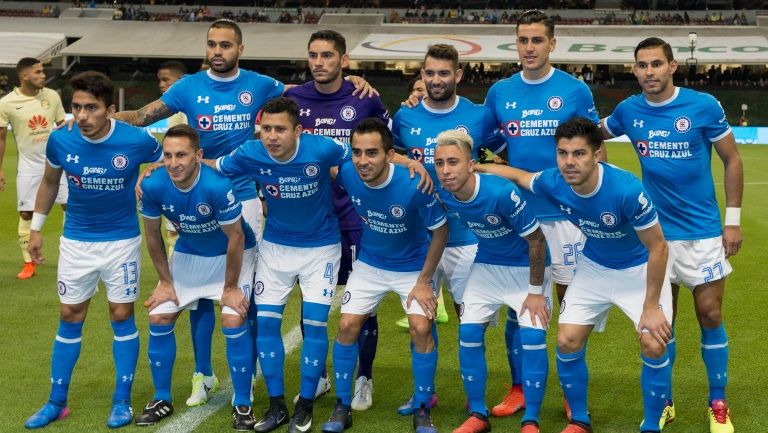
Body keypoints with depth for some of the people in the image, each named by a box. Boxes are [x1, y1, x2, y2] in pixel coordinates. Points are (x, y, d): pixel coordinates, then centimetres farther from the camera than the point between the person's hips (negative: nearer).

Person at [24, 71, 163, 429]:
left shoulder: (138, 140, -20)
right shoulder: (60, 140, -13)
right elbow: (49, 183, 8)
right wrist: (36, 228, 11)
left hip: (122, 240, -2)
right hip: (75, 241, 2)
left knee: (121, 316, 3)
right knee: (70, 318, 8)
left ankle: (122, 401, 16)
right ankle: (57, 402, 19)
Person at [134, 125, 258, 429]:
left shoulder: (218, 186, -35)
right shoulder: (153, 187, -23)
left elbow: (235, 238, -23)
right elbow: (153, 236, -5)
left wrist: (230, 287, -14)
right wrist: (166, 282, -1)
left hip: (233, 254, -4)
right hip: (188, 254, 5)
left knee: (233, 321, -17)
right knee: (158, 319, 0)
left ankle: (243, 405, -1)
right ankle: (162, 399, 18)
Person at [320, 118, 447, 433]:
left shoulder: (414, 185, -33)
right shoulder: (346, 174, -24)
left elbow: (440, 231, -17)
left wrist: (423, 282, -14)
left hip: (413, 267, -3)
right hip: (370, 264, 3)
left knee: (421, 329, -16)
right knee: (347, 326, -5)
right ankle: (342, 407, 12)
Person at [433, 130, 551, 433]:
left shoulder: (503, 193, -34)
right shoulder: (443, 194, -19)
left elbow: (536, 241, -22)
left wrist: (535, 291, -16)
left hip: (527, 267, -5)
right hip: (487, 265, 5)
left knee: (532, 337, -15)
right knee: (469, 333, -4)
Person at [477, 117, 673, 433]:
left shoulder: (627, 190, -35)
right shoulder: (552, 183, -22)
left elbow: (658, 247, -24)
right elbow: (518, 175, 3)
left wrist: (651, 306, -21)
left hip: (640, 268, -4)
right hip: (594, 267, 4)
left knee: (654, 346, -17)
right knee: (567, 342, -4)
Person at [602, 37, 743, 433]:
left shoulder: (704, 106, -10)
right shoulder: (628, 110, -2)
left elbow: (732, 160, -2)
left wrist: (733, 219, -4)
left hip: (703, 230, -2)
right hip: (655, 231, 2)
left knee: (710, 317, 2)